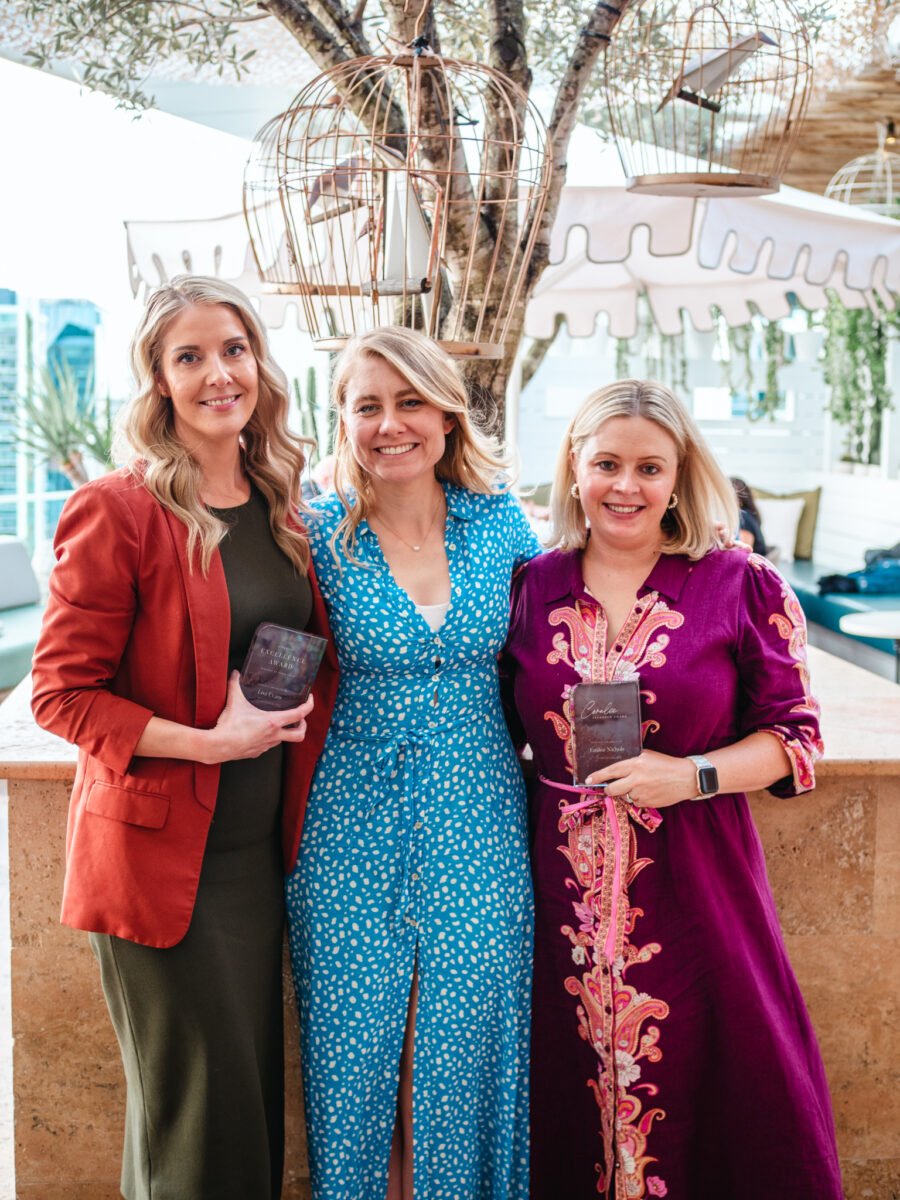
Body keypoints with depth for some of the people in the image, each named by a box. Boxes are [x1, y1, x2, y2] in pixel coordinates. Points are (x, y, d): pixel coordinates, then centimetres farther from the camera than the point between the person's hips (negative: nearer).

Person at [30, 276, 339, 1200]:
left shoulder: (279, 509, 8)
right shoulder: (118, 511, -12)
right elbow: (61, 691, -12)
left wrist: (295, 716, 4)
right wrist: (207, 741, -19)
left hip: (261, 848, 6)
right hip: (160, 854, -6)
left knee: (256, 1099, 15)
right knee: (195, 1121, 3)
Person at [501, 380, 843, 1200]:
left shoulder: (744, 588, -2)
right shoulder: (532, 588, 5)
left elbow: (793, 735, -1)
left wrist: (693, 776, -16)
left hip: (696, 883, -2)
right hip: (565, 880, 2)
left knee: (726, 1099, 4)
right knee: (572, 1096, 12)